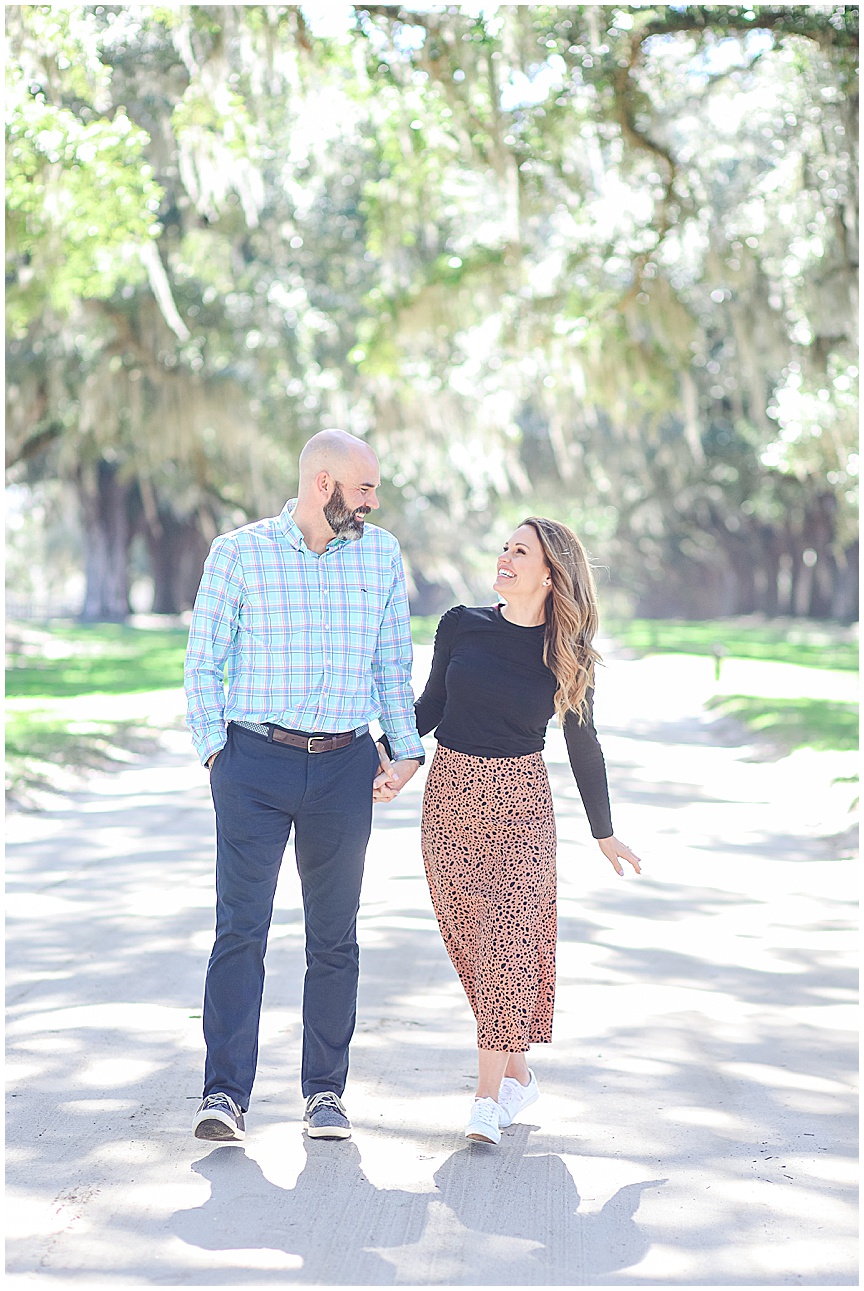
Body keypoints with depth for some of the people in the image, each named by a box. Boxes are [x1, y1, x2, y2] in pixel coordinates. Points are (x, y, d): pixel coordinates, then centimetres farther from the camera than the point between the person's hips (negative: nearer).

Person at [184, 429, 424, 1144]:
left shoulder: (382, 554, 9)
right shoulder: (239, 552, 0)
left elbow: (394, 661, 16)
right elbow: (204, 660, 3)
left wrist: (408, 749, 9)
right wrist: (214, 749, -5)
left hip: (345, 764, 3)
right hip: (256, 762, -3)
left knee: (335, 935, 6)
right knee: (241, 926, -7)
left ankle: (326, 1091, 13)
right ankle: (227, 1092, -6)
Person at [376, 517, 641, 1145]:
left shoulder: (568, 656, -2)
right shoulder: (462, 626, 2)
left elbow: (582, 744, 8)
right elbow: (431, 705, 12)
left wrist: (605, 832, 15)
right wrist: (395, 763, -3)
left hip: (521, 803, -2)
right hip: (451, 795, 3)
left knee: (508, 938, -10)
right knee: (470, 941, 6)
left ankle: (489, 1093, -7)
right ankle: (518, 1073, 21)